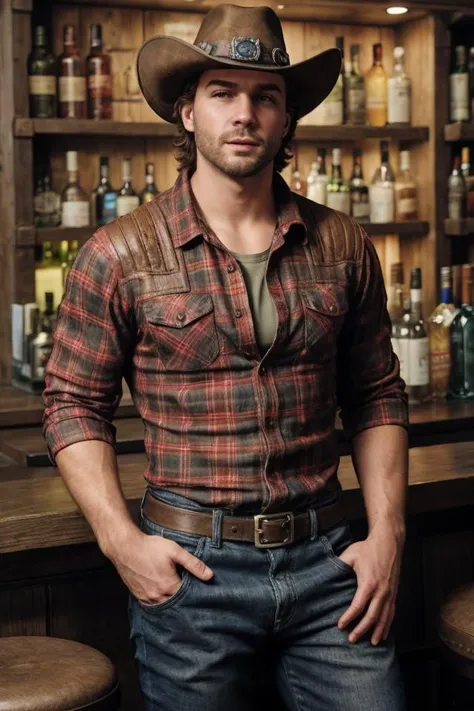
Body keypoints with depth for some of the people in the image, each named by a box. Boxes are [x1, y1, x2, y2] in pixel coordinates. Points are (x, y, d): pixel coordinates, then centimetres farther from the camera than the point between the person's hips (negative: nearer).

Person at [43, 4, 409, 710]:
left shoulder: (342, 246, 4)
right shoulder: (120, 254, -4)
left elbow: (376, 396, 10)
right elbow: (74, 403, 0)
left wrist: (387, 533, 2)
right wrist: (121, 538, -10)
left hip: (326, 561, 3)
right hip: (190, 567, -2)